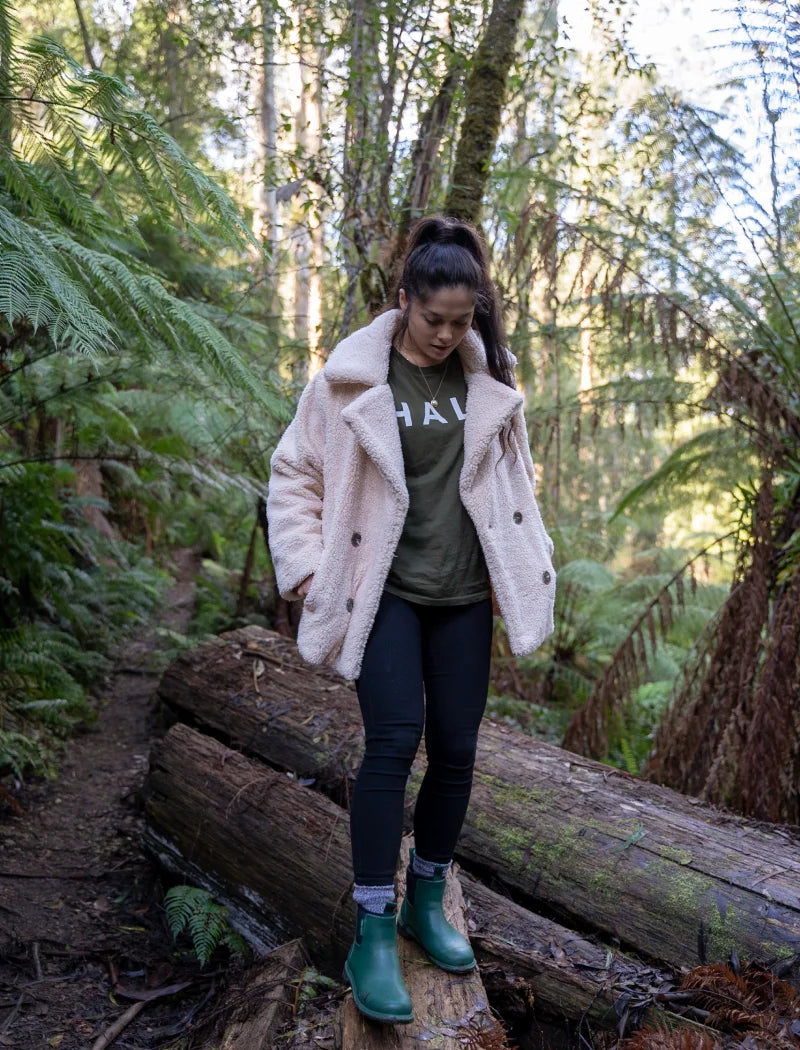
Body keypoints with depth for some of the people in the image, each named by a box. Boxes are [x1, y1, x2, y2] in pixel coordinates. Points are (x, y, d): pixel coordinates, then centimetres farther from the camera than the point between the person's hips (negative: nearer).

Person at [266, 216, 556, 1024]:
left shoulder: (487, 382, 3)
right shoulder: (352, 377, -7)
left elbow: (512, 478, 16)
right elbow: (293, 474, 1)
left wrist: (530, 568, 11)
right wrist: (308, 567, -7)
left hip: (464, 594, 4)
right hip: (384, 592, -4)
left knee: (456, 751, 6)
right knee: (393, 742, -12)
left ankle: (426, 904, 26)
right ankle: (373, 934, 2)